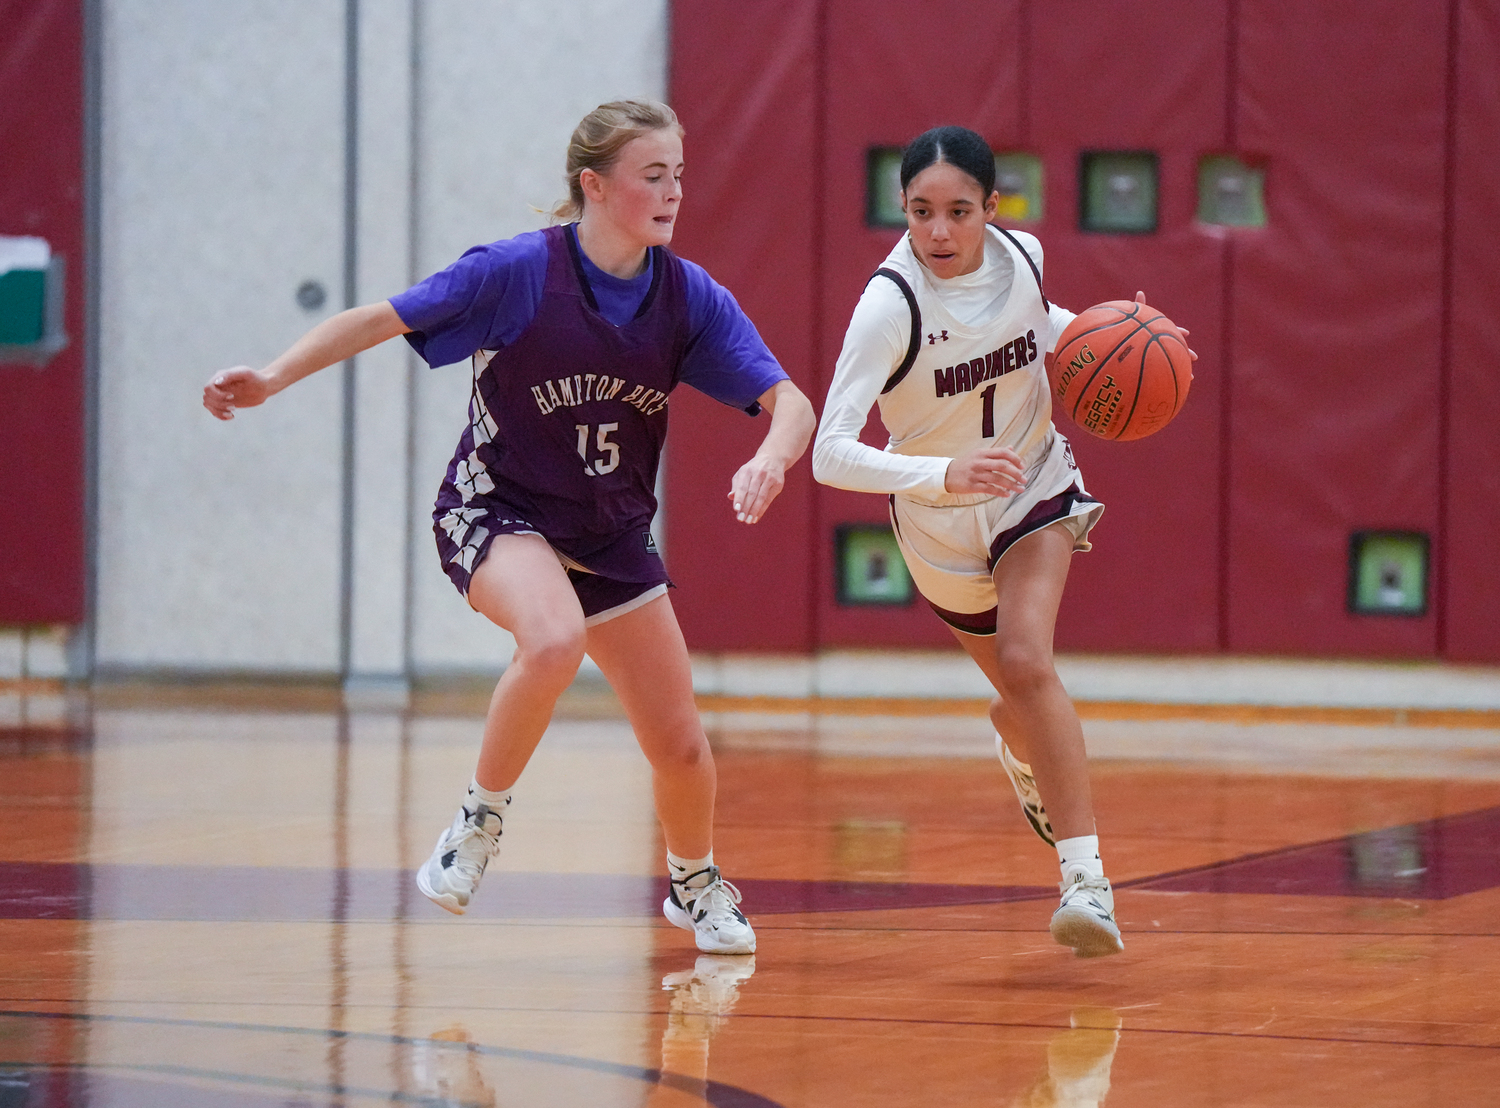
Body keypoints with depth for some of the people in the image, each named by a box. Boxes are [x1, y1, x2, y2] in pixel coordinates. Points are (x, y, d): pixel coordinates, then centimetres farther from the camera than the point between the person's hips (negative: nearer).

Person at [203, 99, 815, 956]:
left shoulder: (690, 297, -9)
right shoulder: (519, 271, -19)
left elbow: (789, 403, -10)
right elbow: (380, 321, -14)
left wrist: (770, 461, -32)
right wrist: (271, 380, -24)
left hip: (613, 535, 4)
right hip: (497, 509, -4)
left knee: (681, 746, 5)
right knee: (556, 640, -37)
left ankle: (696, 884, 36)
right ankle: (482, 817, -14)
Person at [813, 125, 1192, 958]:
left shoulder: (1020, 256, -16)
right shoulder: (890, 305, -31)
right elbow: (830, 454, -38)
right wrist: (944, 474, -52)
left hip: (1033, 488, 1)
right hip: (938, 522, -1)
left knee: (1026, 661, -23)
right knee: (1022, 689, 16)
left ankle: (1086, 878, -24)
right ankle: (1022, 752, 56)